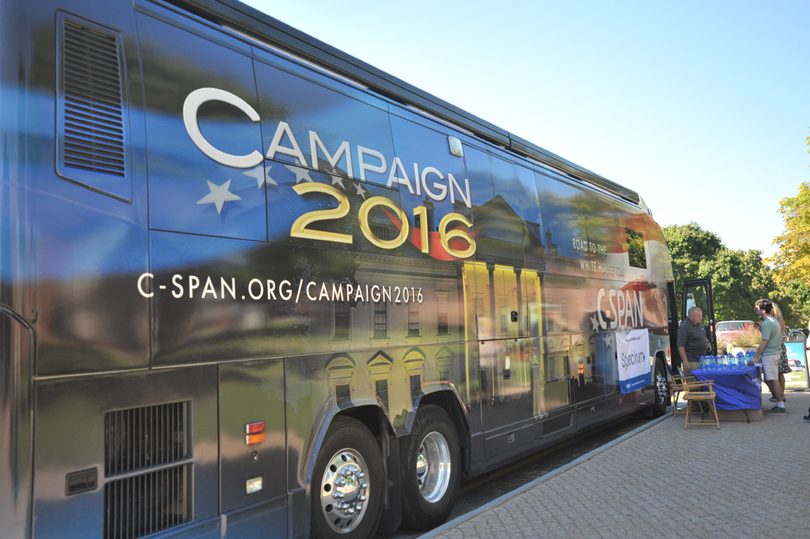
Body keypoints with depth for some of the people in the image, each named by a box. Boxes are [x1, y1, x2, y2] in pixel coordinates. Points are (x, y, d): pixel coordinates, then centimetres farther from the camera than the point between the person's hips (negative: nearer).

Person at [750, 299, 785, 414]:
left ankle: (781, 407, -1)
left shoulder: (767, 324, -17)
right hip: (774, 353, 10)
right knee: (769, 380, 13)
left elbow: (764, 342, -18)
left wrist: (755, 357, -11)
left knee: (773, 380, -5)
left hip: (769, 355, -10)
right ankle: (779, 403, 17)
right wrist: (761, 356, 22)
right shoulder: (773, 320, 14)